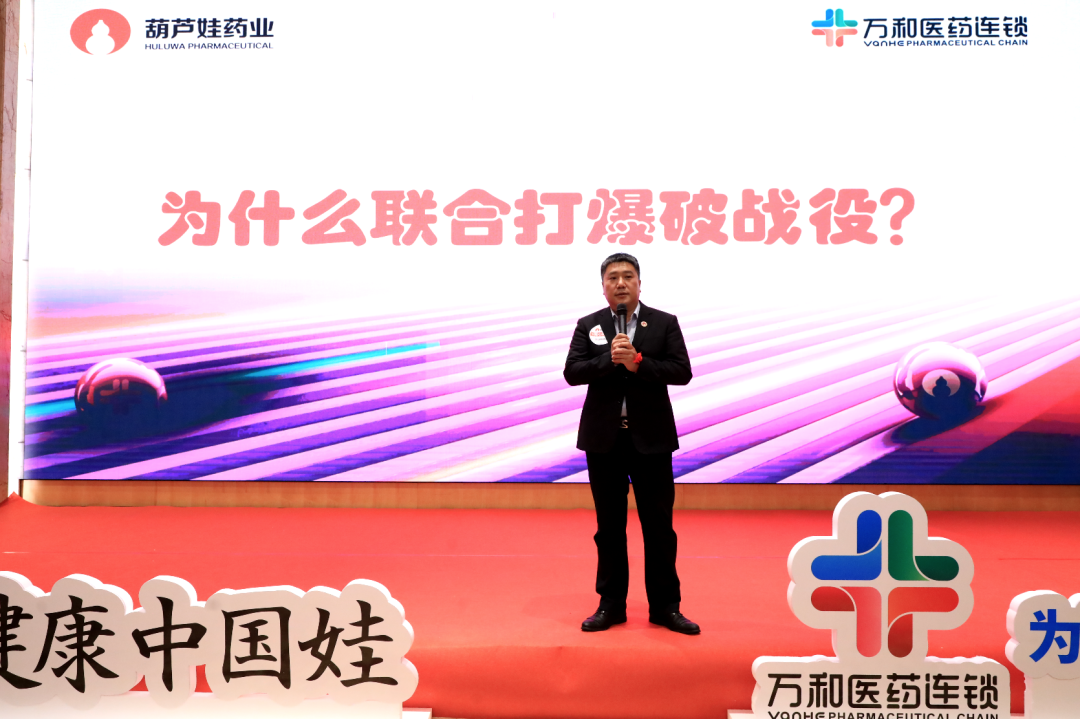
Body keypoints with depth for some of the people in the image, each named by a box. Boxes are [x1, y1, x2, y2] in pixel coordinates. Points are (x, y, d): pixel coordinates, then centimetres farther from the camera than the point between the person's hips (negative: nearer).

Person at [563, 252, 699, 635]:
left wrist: (638, 362, -18)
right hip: (604, 438, 1)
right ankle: (611, 605, 18)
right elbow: (572, 372, -5)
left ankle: (665, 606, 14)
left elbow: (682, 371, -7)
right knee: (609, 527, 8)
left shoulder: (665, 324, 3)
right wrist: (611, 360, -18)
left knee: (659, 525, 3)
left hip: (651, 438, -1)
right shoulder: (588, 326, 6)